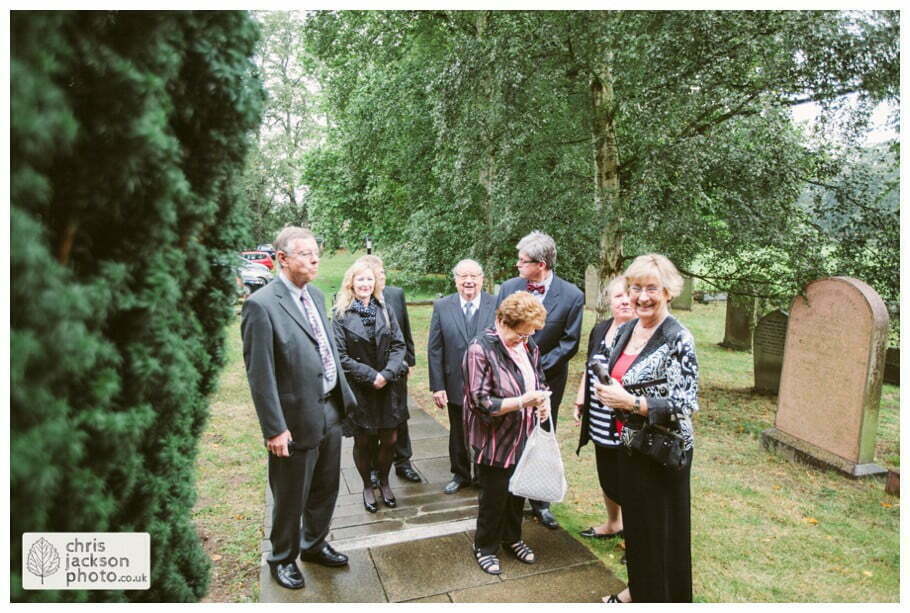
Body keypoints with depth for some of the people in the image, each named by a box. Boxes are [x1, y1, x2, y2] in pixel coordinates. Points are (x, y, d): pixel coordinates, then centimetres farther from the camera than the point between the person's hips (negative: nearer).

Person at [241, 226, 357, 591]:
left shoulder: (315, 295, 5)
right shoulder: (262, 305, -18)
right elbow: (260, 375, -18)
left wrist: (343, 395, 12)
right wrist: (275, 429, -17)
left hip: (330, 410, 7)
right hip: (298, 418, -7)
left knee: (326, 488, 23)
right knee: (291, 498, 14)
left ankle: (314, 545, 46)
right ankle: (283, 558, 39)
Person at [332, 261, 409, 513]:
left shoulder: (384, 310, 3)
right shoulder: (341, 314, -7)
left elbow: (399, 345, 0)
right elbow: (341, 356, -11)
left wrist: (387, 374, -13)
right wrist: (370, 376, -15)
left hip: (387, 387, 3)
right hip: (358, 389, -3)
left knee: (390, 440, 8)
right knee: (362, 442, 10)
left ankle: (384, 482, 34)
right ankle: (367, 487, 33)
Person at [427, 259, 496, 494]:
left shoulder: (497, 305, -9)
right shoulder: (442, 307, -4)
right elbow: (434, 349, -3)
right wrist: (437, 386, -6)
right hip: (456, 386, 2)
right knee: (458, 433, 18)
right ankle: (460, 474, 41)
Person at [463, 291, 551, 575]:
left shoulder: (528, 345, -1)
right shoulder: (480, 349, -21)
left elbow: (538, 379, 15)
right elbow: (481, 402, -22)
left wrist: (542, 398, -7)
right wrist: (522, 402, -29)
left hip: (523, 437, 6)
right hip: (495, 442, -6)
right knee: (494, 496, 11)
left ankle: (512, 538, 45)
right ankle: (485, 546, 35)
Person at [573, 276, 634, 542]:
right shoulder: (600, 330, 8)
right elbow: (588, 370, 17)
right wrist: (580, 401, 15)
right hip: (600, 421, 7)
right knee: (606, 475, 21)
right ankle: (613, 524, 43)